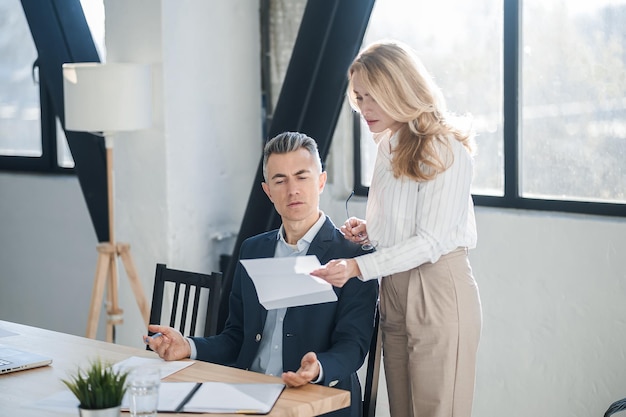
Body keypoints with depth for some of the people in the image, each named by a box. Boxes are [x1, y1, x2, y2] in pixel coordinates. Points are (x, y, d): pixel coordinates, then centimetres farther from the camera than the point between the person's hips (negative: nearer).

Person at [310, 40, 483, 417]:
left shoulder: (446, 150, -14)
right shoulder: (389, 145, 13)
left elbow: (430, 241, -18)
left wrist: (357, 267, -24)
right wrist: (369, 231, 3)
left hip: (439, 291, -8)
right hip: (394, 292, 8)